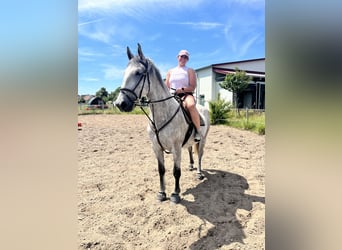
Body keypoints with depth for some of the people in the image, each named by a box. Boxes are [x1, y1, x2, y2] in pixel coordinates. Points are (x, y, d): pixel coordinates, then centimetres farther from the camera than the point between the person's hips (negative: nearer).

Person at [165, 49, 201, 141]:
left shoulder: (190, 71, 10)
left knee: (191, 105, -39)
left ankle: (198, 130, -25)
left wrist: (182, 89, -18)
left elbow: (192, 87, -2)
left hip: (186, 95, -4)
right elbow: (166, 87, 17)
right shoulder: (170, 72, 21)